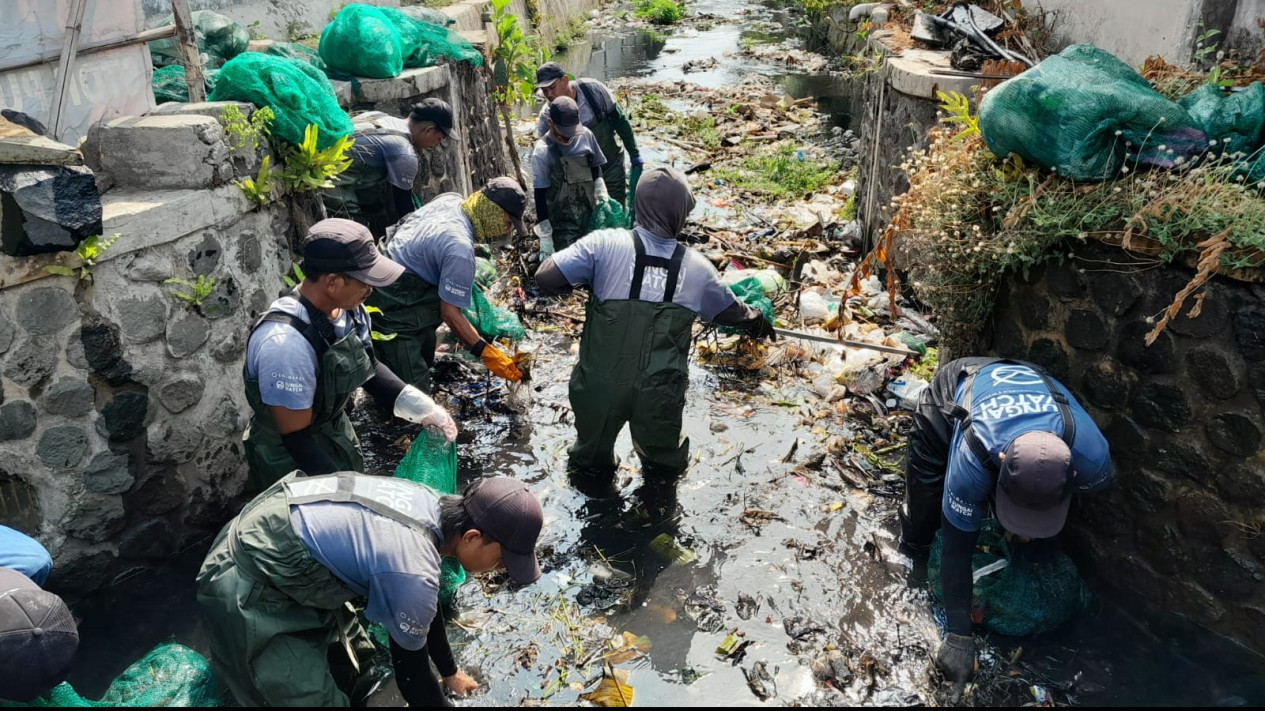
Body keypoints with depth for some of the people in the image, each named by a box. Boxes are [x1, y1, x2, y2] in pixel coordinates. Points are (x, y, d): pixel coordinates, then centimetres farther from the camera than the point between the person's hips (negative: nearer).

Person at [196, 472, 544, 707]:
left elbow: (423, 605, 13)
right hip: (247, 588, -9)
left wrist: (450, 672, 26)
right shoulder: (413, 572, -31)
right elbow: (410, 671, -14)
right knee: (313, 697, -5)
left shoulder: (429, 504, -4)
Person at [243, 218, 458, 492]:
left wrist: (420, 407, -9)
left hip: (337, 433, 7)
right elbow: (298, 438, -28)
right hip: (290, 460, -7)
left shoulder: (348, 309, -14)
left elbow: (367, 368, 3)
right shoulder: (285, 344, -37)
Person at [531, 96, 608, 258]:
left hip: (589, 217, 5)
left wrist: (601, 193, -1)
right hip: (562, 226, -5)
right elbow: (540, 196, -13)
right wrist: (545, 236, -13)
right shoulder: (542, 152, -16)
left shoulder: (586, 136, -3)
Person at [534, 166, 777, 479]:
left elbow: (546, 279, -17)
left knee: (593, 457, 29)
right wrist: (758, 323, 35)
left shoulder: (605, 244, -16)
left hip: (601, 385, 0)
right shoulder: (697, 267, -7)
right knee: (663, 460, 29)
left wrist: (584, 280, 5)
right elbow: (731, 312, 11)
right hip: (660, 394, 0)